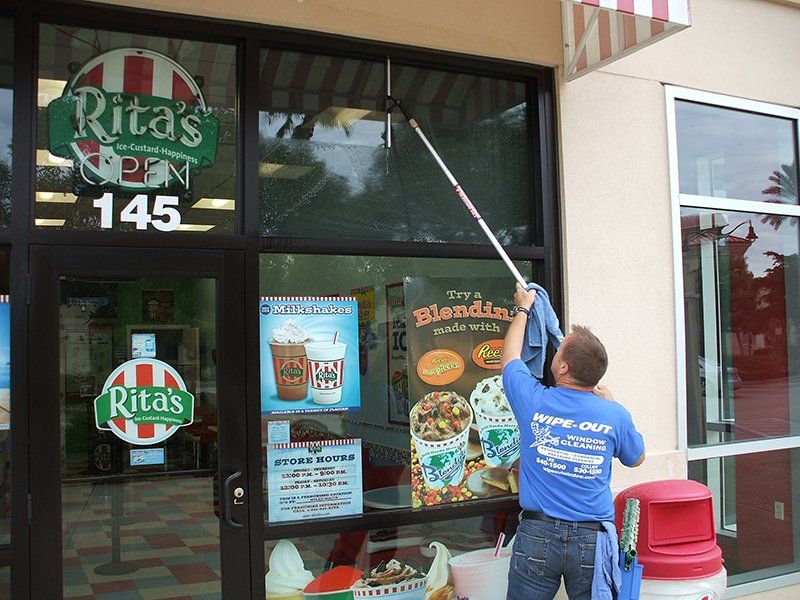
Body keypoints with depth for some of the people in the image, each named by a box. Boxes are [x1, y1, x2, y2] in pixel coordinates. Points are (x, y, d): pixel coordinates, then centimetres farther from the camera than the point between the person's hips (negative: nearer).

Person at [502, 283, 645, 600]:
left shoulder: (534, 402, -8)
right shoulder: (614, 415, -5)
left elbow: (510, 355, 13)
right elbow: (636, 458, 17)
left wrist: (523, 309, 27)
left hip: (537, 535, -1)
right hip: (593, 538, 1)